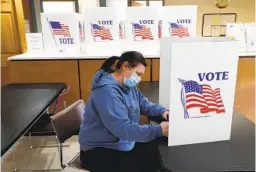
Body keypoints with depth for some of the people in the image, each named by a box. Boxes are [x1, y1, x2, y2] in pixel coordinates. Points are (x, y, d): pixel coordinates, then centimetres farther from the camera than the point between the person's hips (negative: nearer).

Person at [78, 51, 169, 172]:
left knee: (159, 155, -1)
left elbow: (143, 104, 12)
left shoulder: (128, 85, 4)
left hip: (124, 143, 9)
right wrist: (159, 130, -32)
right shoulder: (107, 91, -28)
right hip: (99, 150, -8)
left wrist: (162, 111, -7)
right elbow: (123, 129, -34)